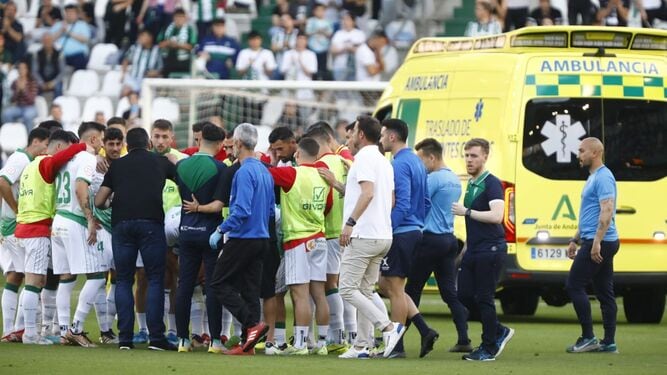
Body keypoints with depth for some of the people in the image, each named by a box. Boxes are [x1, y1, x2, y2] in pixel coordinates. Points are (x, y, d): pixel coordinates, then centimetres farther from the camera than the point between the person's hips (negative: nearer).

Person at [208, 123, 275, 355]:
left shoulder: (244, 172, -16)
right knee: (250, 289, 9)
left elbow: (241, 210, -23)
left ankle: (252, 324, -13)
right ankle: (248, 344, 6)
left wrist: (221, 230, -15)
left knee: (220, 283, 0)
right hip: (261, 238, 9)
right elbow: (270, 209, 18)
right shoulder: (265, 171, 12)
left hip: (243, 238, -9)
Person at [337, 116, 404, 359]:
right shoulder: (384, 162, 18)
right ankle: (362, 345, 10)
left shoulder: (364, 158, -10)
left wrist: (350, 222, -24)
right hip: (383, 236, 9)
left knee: (348, 289, -8)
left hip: (363, 236, -9)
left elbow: (368, 193, -23)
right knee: (364, 292, 12)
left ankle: (388, 326, -17)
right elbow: (391, 200, 22)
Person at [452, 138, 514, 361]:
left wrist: (467, 212, -21)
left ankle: (489, 349, 2)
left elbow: (496, 216, -25)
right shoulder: (471, 184, 17)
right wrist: (466, 246, 25)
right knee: (464, 295, 7)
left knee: (484, 298, -6)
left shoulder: (491, 184, -12)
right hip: (473, 250, 9)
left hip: (490, 249, -9)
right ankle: (500, 332, 21)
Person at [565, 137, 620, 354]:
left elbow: (607, 211, -23)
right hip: (596, 242, 10)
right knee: (605, 292, 8)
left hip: (598, 243, -10)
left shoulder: (603, 178, -14)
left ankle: (588, 337, -8)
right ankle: (609, 342, 7)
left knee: (575, 285, -8)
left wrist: (597, 242, -27)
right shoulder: (594, 177, 19)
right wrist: (576, 240, 26)